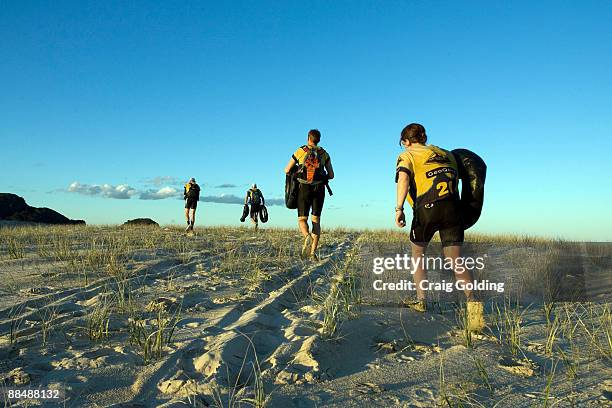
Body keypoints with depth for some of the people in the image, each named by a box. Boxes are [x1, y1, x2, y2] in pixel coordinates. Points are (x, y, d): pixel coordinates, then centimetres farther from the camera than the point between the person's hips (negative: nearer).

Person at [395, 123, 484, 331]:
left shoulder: (407, 155, 10)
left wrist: (399, 208, -18)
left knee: (417, 254, 20)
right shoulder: (447, 154, 26)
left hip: (426, 209, -3)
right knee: (455, 261, 4)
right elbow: (456, 179, 25)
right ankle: (472, 300, -17)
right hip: (452, 208, 3)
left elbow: (403, 178, -10)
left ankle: (420, 300, 20)